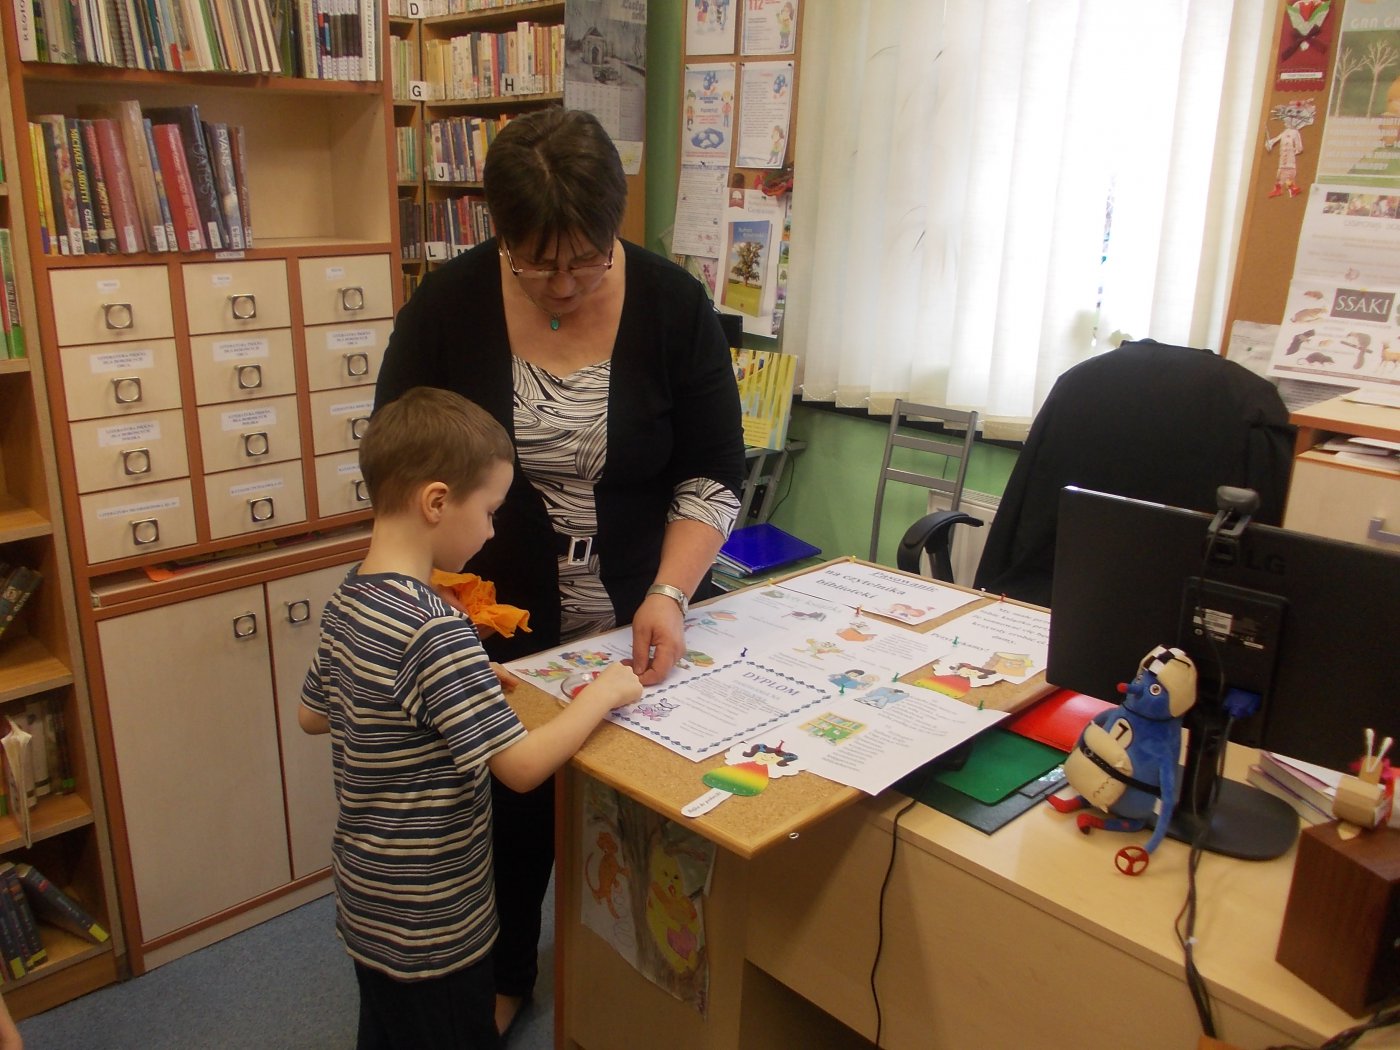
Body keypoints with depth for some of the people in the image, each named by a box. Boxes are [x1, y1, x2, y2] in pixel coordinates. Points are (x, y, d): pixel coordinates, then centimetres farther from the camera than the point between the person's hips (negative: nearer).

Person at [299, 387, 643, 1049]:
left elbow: (313, 715, 10)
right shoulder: (436, 633, -30)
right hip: (430, 929, -8)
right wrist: (603, 694, -17)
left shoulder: (347, 603, -4)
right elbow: (522, 766, -31)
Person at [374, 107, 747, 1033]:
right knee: (512, 800, 15)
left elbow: (713, 473, -8)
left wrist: (669, 593, -22)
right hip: (501, 626, 0)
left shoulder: (674, 306, -11)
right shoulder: (448, 307, -10)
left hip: (639, 627, 1)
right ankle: (503, 975, 42)